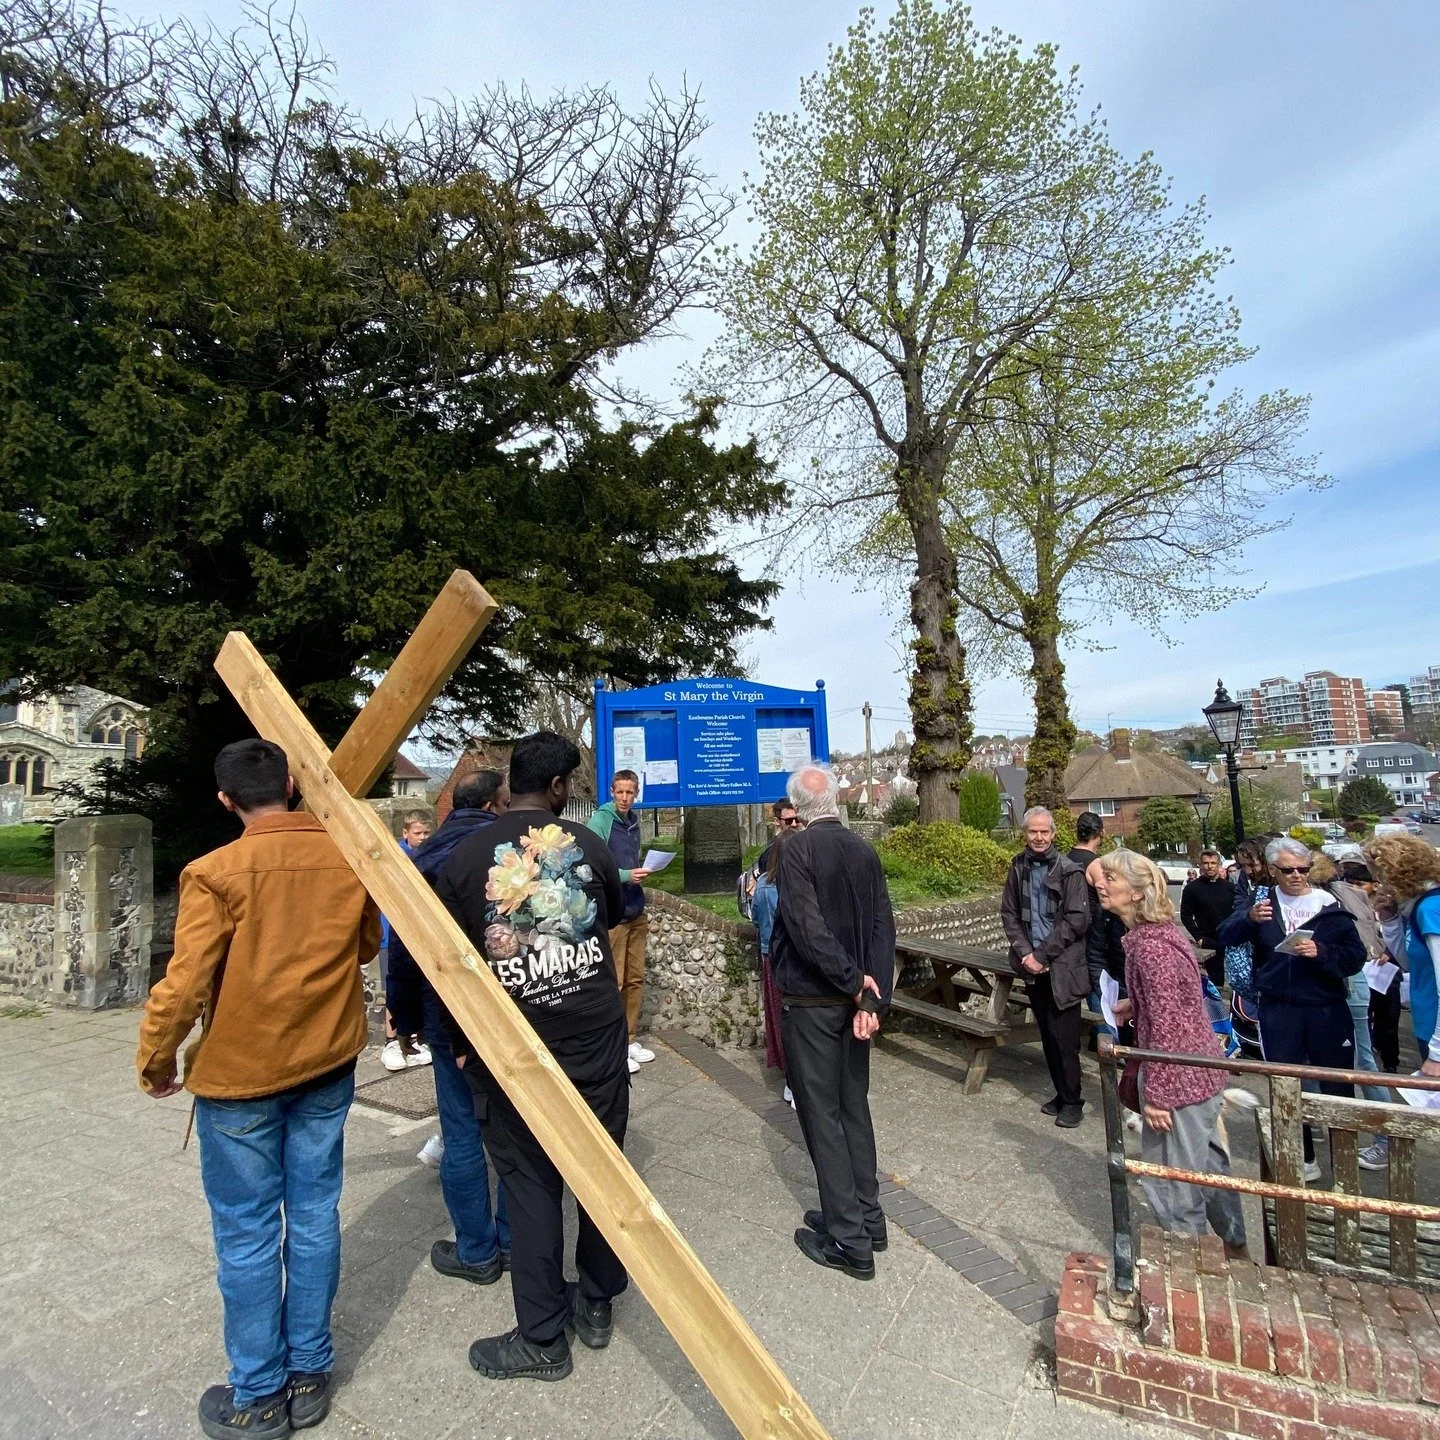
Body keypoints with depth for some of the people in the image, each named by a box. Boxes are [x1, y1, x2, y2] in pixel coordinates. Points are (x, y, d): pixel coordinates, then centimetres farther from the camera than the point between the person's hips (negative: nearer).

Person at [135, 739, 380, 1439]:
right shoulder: (348, 856, -6)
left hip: (239, 1072, -3)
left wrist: (156, 1061, 2)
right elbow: (368, 946, 8)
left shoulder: (217, 872, -17)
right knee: (313, 1216, 16)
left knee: (247, 1233, 12)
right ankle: (310, 1376, 32)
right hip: (328, 1065, 4)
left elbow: (185, 983, -16)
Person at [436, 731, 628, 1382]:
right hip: (597, 1040, 1)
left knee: (530, 1185, 14)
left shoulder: (463, 857, -7)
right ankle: (597, 1305, 37)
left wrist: (461, 1044, 12)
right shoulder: (588, 844, -4)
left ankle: (543, 1338, 28)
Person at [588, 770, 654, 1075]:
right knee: (613, 982, 1)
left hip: (636, 912, 7)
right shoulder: (600, 821, -12)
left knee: (635, 979, 14)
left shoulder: (633, 821, 11)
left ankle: (630, 1040, 26)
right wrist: (625, 875, -24)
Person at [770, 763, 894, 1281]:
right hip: (853, 999, 6)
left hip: (809, 1000, -6)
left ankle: (849, 1240, 17)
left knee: (822, 1115, 7)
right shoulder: (864, 851, 1)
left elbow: (807, 927, -24)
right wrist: (871, 996, -8)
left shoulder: (795, 847, -16)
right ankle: (867, 1218, 33)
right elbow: (883, 926, -4)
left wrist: (854, 980, -15)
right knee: (854, 1107, 20)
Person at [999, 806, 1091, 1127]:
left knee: (1064, 1037, 0)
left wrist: (1042, 954, -14)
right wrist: (1025, 953, -6)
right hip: (1033, 967, 4)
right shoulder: (1019, 867, 5)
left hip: (1063, 966, -4)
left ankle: (1072, 1100, 17)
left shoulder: (1069, 871, -9)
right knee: (1047, 1034, 14)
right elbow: (1009, 914, 6)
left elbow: (1076, 920, -13)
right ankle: (1061, 1093, 28)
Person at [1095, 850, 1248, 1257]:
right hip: (1201, 1070, 10)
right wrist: (1134, 1004, 8)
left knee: (1172, 1179, 6)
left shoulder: (1148, 944, -25)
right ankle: (1235, 1248, 45)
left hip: (1178, 1077, -10)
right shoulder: (1162, 929, 4)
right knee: (1207, 1163, 27)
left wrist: (1155, 1094, -20)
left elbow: (1166, 1025, -25)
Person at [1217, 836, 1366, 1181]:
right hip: (1278, 1010, 1)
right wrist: (1249, 918, -28)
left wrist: (1320, 952, -23)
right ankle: (1302, 1157, 26)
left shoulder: (1329, 906, -2)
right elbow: (1226, 936, -8)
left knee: (1337, 1085, 10)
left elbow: (1356, 956, -5)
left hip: (1328, 1009, -1)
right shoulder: (1264, 902, 2)